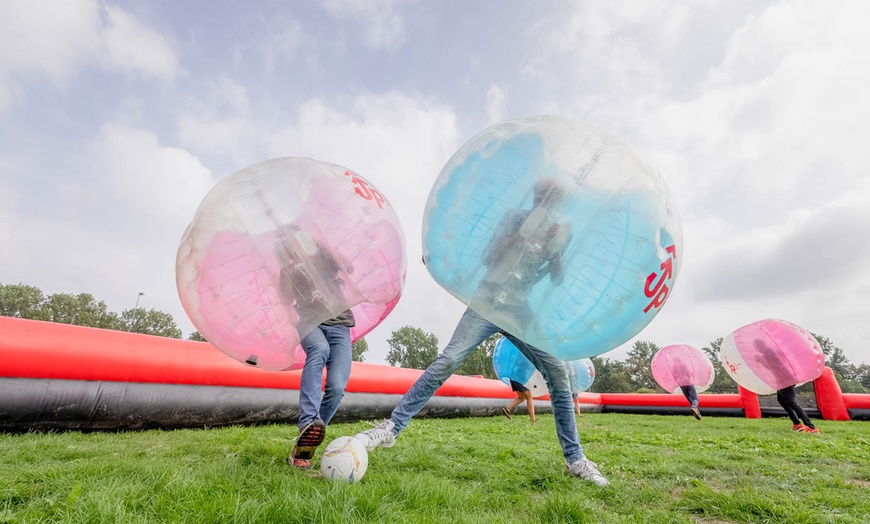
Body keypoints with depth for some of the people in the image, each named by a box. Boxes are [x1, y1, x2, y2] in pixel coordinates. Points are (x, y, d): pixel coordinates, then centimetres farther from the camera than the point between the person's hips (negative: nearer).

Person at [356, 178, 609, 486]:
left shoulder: (558, 233, 14)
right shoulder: (515, 218, 5)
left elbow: (556, 281, 10)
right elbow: (487, 258, -6)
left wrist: (556, 250, -6)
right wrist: (523, 234, -12)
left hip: (519, 311, 3)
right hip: (488, 303, -3)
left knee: (558, 374, -7)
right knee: (448, 361, -17)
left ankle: (574, 458, 8)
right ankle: (391, 428, -10)